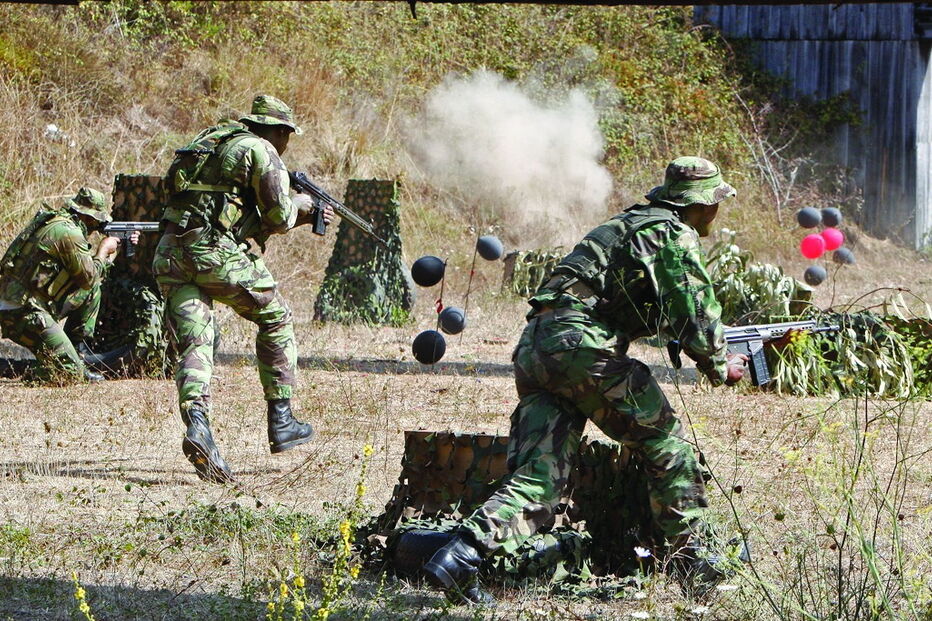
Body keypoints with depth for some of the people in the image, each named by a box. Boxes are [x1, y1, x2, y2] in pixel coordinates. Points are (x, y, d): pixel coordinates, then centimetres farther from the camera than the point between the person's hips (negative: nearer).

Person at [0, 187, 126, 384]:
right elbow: (89, 277, -8)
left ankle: (78, 350, 19)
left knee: (92, 290, 19)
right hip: (24, 314, -10)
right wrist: (104, 249, 8)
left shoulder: (54, 222, 15)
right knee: (70, 372, -11)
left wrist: (113, 250, 20)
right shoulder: (69, 233, -15)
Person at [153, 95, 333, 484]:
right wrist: (299, 206, 21)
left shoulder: (213, 143, 27)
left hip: (170, 254, 6)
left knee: (193, 343, -2)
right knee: (275, 320, 16)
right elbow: (278, 218, -1)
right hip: (215, 253, -6)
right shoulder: (261, 150, 1)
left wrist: (304, 218, 35)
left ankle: (196, 424, -27)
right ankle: (281, 421, 18)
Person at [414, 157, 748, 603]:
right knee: (663, 441, 10)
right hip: (580, 345, -8)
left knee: (536, 479, 0)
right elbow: (695, 315, -1)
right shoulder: (675, 236, 2)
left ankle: (460, 555, -18)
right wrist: (720, 368, 16)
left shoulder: (630, 223, 31)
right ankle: (688, 557, 16)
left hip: (533, 348, 8)